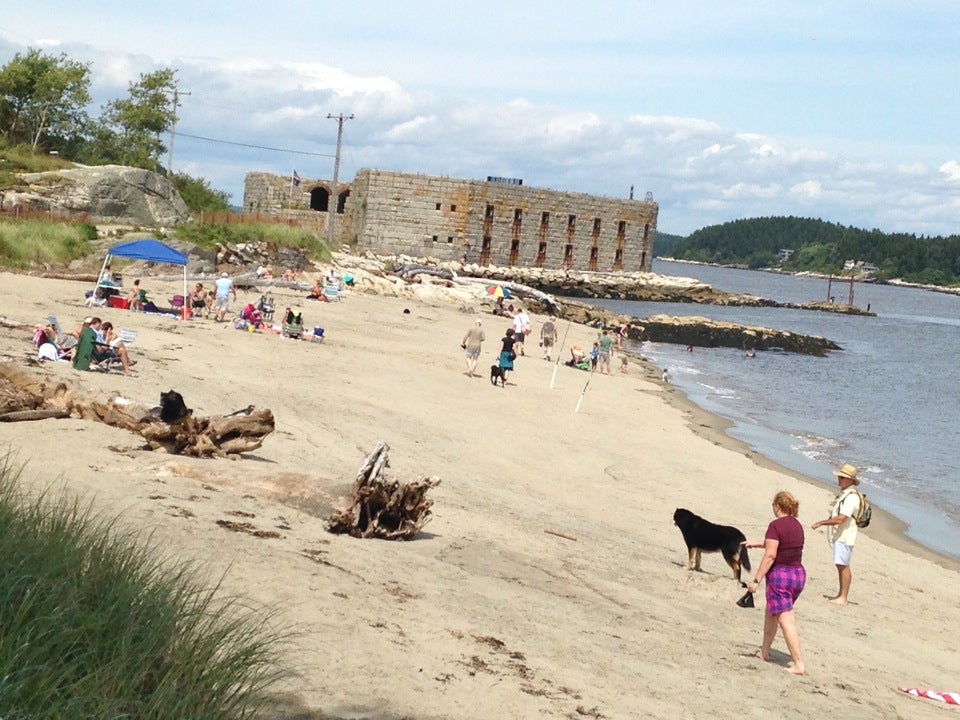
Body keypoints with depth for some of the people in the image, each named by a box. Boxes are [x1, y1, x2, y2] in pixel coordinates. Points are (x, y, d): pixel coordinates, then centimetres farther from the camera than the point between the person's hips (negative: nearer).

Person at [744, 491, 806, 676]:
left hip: (780, 574, -8)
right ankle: (764, 652, 36)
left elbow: (770, 555, -19)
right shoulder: (797, 525, 11)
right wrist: (755, 543, 39)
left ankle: (799, 664, -12)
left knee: (786, 621, -7)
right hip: (799, 574, 8)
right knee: (771, 612, 24)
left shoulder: (776, 525, -14)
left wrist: (756, 580, -16)